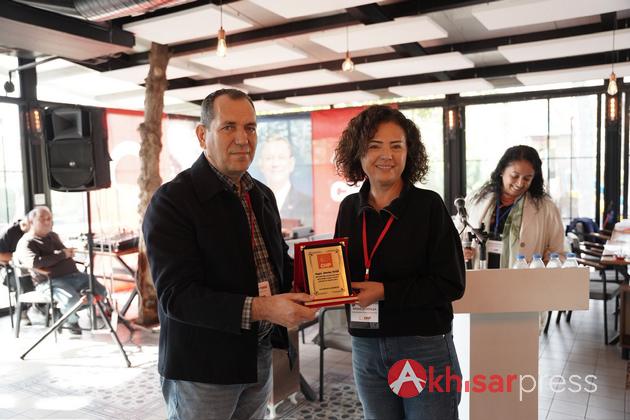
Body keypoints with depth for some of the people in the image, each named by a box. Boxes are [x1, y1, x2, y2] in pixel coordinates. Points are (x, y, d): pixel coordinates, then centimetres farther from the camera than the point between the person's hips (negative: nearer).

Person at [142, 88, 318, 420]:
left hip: (259, 357, 7)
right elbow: (176, 295, -22)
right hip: (201, 369, -6)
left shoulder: (263, 195, 7)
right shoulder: (171, 201, -16)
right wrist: (259, 309, -33)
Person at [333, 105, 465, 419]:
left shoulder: (428, 205, -10)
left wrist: (386, 292, -19)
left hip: (425, 349, -4)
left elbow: (451, 284, -12)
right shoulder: (350, 207, 3)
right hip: (365, 349, 4)